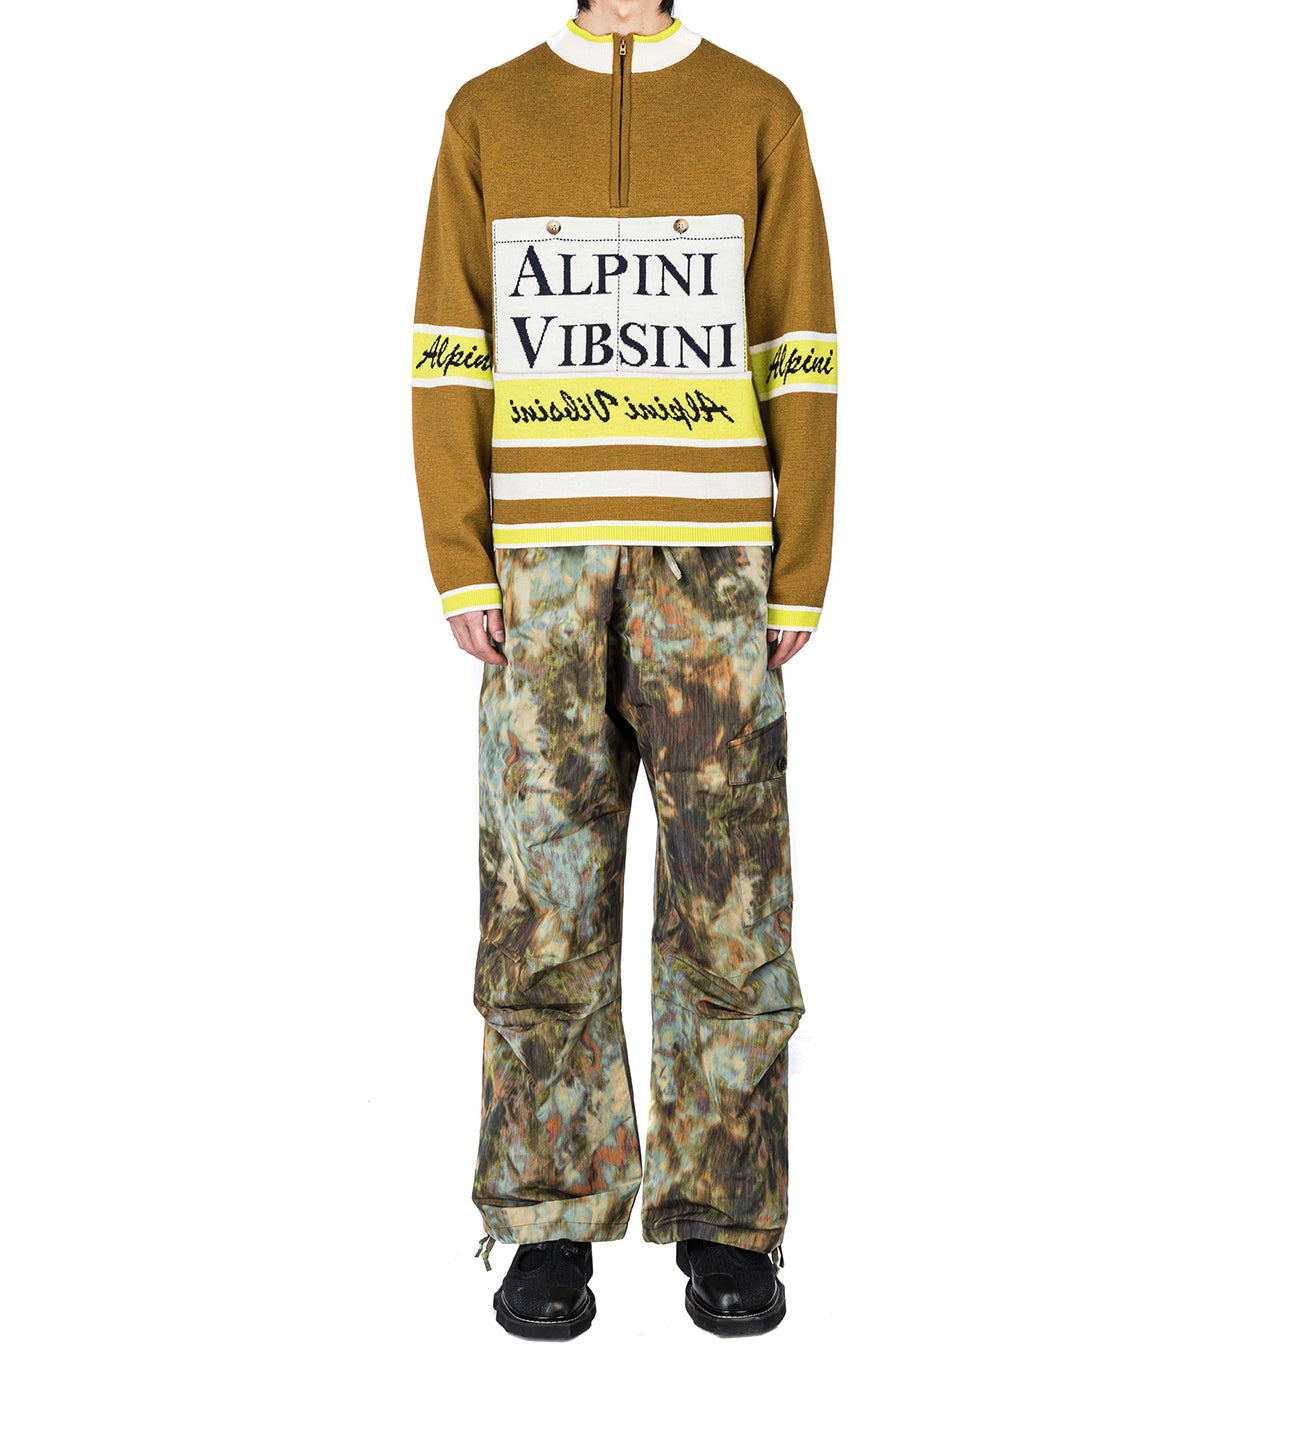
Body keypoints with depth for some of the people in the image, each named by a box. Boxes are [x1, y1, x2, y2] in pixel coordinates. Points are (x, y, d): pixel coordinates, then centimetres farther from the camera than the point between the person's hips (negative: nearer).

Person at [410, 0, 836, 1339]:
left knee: (728, 895, -1)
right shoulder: (486, 115, 12)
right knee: (543, 891, 0)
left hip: (712, 562, 0)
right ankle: (550, 1224, 11)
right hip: (541, 566, 1)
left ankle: (724, 1224, 11)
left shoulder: (758, 112, 10)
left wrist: (800, 579, -2)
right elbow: (448, 359, 7)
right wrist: (458, 566, -4)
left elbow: (799, 362, 6)